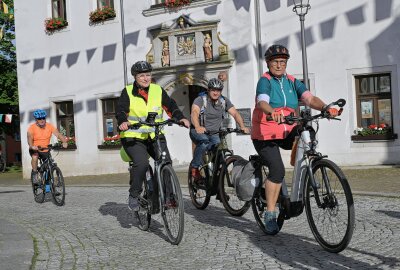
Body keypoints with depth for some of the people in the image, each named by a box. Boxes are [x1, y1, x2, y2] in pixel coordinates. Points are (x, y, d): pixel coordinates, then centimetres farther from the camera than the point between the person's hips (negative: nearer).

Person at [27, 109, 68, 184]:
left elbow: (58, 134, -21)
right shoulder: (32, 128, -13)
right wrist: (32, 146, -50)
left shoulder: (50, 126, -9)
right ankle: (34, 174, -13)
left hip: (45, 150, 3)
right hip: (35, 149, -2)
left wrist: (64, 142, -41)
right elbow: (30, 138, -28)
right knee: (35, 157, -33)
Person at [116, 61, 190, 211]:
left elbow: (170, 105, 1)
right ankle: (133, 196, -7)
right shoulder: (127, 92, 0)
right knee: (141, 163, -26)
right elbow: (121, 110, -11)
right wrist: (123, 122, -33)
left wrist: (180, 118, -18)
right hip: (133, 137, -3)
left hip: (155, 136, 3)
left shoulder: (158, 90, 8)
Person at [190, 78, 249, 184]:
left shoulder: (224, 101, 2)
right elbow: (194, 113, -30)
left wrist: (242, 126, -26)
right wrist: (197, 127, -50)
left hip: (214, 133, 4)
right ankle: (194, 168, -18)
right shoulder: (201, 99, -12)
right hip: (199, 132, -4)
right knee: (204, 141, -35)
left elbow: (235, 113, -7)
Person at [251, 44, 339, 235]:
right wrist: (272, 112, -50)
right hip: (265, 135, -4)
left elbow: (309, 98, -9)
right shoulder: (265, 81, -7)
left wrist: (325, 108, -30)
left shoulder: (292, 82, 7)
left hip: (286, 133, 4)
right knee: (277, 170, -21)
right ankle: (270, 214, -9)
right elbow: (262, 102, -27)